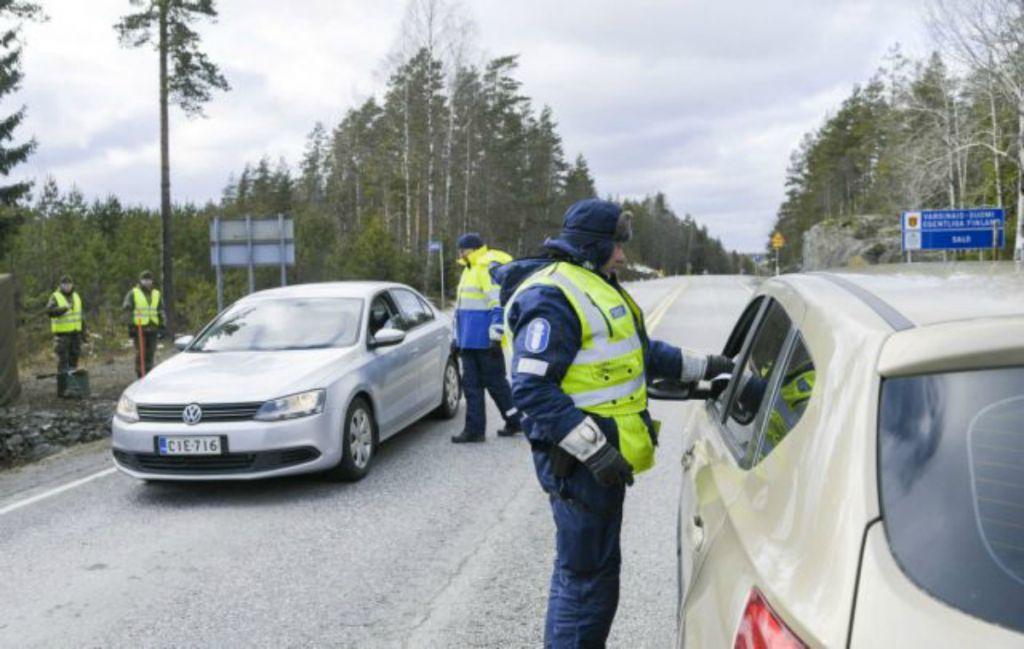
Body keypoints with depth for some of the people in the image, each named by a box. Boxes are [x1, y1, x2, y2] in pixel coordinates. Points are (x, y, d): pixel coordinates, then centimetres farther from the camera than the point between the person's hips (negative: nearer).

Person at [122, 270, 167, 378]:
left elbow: (161, 312, 17)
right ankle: (140, 377, -1)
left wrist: (163, 326, 9)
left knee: (150, 355, 7)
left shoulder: (156, 294, 15)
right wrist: (130, 326, -10)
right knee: (140, 354, -6)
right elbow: (126, 309, -3)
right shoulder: (133, 294, 2)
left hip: (152, 329, 4)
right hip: (139, 328, -4)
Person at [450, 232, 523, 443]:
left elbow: (499, 305, -19)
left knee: (495, 381, 1)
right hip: (469, 342, 9)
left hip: (484, 340, -9)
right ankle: (474, 429, 12)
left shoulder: (490, 268, -13)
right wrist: (458, 337, 24)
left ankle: (515, 420, 16)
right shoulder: (470, 269, 19)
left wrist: (495, 336, -22)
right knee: (471, 384, 8)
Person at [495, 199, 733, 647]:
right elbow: (531, 389, -24)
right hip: (580, 460, -11)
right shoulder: (553, 296, -17)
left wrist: (705, 367, 23)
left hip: (600, 454, 11)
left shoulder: (594, 287, 17)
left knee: (580, 571, 20)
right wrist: (594, 450, -27)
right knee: (588, 577, -4)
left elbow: (643, 352, 27)